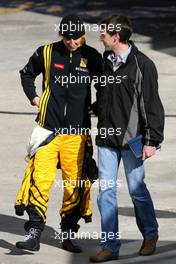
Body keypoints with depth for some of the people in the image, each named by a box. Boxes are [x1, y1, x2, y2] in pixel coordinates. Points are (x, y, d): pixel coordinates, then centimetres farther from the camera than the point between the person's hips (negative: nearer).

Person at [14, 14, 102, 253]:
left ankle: (68, 235, 17)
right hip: (48, 129, -1)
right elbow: (27, 74, 19)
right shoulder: (46, 53, 0)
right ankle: (34, 234, -8)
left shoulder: (92, 57, 1)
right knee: (39, 179, -9)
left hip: (77, 132, 1)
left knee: (75, 184, 5)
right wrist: (33, 97, 8)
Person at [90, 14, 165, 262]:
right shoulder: (105, 61, 9)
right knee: (106, 190, 1)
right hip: (107, 138, 5)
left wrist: (152, 140, -12)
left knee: (136, 188, 3)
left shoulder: (142, 64, -10)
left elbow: (152, 105, -10)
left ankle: (150, 235, 26)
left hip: (131, 138, -5)